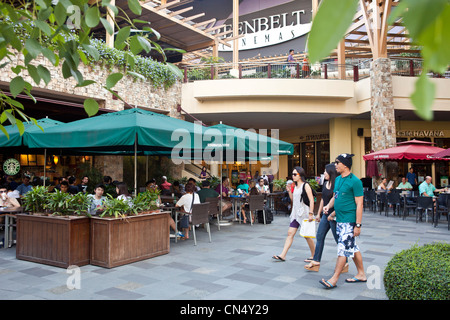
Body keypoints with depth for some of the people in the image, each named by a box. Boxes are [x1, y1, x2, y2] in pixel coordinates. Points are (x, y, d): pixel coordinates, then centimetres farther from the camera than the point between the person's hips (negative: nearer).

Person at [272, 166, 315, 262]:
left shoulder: (305, 185, -9)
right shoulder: (295, 186, 13)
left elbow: (311, 200, -14)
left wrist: (311, 213, -20)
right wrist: (289, 190, 4)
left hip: (304, 213, -7)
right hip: (296, 213, 7)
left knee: (307, 235, 2)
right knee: (290, 233, 2)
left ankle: (314, 256, 19)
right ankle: (282, 256, 0)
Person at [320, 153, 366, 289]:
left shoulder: (355, 181, -14)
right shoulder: (338, 179, 11)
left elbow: (359, 204, -15)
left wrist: (358, 225, -17)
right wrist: (328, 206, 3)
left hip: (349, 221, -8)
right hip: (339, 220, 9)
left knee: (343, 248, -5)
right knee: (352, 247, 16)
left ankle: (334, 279, -1)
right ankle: (361, 274, 28)